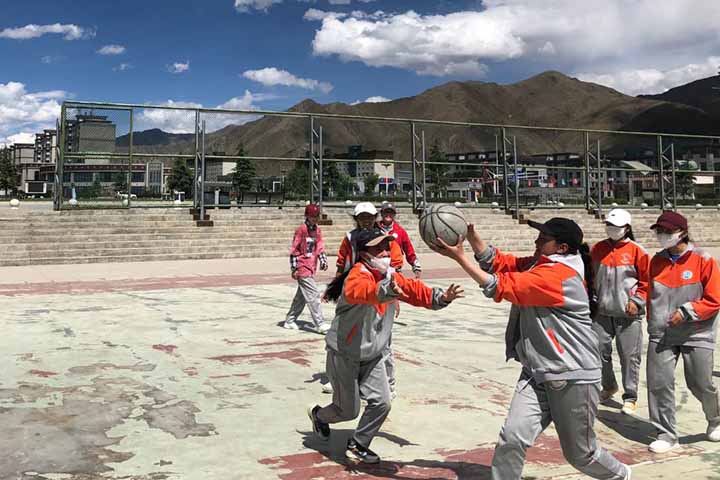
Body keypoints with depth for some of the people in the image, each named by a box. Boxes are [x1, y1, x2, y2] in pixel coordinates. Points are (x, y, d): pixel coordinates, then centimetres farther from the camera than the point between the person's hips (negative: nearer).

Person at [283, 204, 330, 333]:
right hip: (303, 268, -8)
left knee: (302, 296, 15)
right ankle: (320, 324, -8)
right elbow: (294, 249, -10)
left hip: (311, 268, 8)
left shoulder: (317, 230, 12)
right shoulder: (301, 230, -10)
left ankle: (290, 321, 26)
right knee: (313, 295, -10)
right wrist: (294, 268, -11)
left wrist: (323, 260, -7)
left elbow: (320, 247, 10)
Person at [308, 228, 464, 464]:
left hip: (372, 356, 7)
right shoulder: (358, 275, -28)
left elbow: (414, 290, -4)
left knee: (382, 403, -1)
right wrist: (388, 291, -71)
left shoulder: (391, 276, -1)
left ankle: (357, 445, 22)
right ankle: (318, 414, 40)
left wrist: (440, 297, -23)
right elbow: (360, 291, -50)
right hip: (344, 355, -7)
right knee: (349, 410, 6)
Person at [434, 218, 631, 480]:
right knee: (512, 437, -10)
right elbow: (498, 261, 5)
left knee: (580, 454, 13)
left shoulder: (558, 274, -21)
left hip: (572, 378, -7)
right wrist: (470, 234, -10)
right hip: (536, 373, 7)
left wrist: (459, 256, -24)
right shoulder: (538, 263, 6)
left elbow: (502, 286, -24)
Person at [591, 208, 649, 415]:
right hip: (601, 312, 4)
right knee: (600, 352, 9)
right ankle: (608, 386, 32)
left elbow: (647, 280, -1)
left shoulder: (637, 251, -5)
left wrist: (637, 301, -9)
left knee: (629, 356, 1)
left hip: (627, 314, -4)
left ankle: (630, 397, 13)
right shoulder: (597, 249, 6)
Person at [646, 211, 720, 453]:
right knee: (658, 383, -3)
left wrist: (686, 312, -15)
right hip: (661, 334, 4)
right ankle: (666, 435, 11)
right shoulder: (656, 262, 5)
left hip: (696, 334, -3)